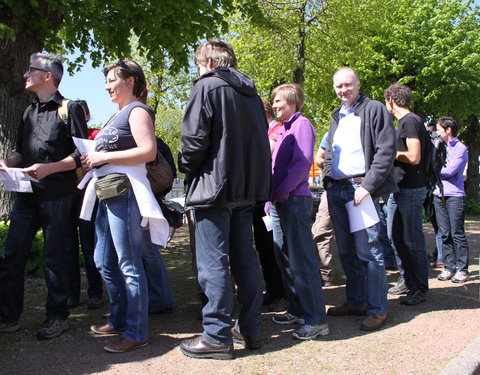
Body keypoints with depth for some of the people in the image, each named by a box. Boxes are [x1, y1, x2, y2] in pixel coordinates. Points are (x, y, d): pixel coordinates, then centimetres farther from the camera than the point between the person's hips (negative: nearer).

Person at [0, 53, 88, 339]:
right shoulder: (30, 112, 18)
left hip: (57, 195, -6)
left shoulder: (70, 109, -2)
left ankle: (57, 317, 15)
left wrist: (49, 168, -20)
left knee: (55, 259, 2)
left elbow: (82, 153, -8)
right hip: (27, 194, 7)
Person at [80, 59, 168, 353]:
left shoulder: (137, 111, -6)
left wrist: (103, 157, -17)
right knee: (104, 263, 15)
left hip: (126, 192, -10)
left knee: (129, 266, -5)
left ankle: (137, 333, 4)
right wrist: (92, 160, 7)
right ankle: (119, 321, 29)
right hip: (108, 193, 10)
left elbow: (149, 151, -19)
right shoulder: (118, 114, 22)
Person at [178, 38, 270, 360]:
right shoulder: (250, 92, 16)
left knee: (213, 263, -3)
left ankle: (218, 337, 1)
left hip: (214, 187, -7)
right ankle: (251, 330, 19)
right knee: (245, 258, 12)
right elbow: (261, 138, 16)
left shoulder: (207, 86, -6)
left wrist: (188, 168, 3)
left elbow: (194, 138, -13)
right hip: (247, 187, 8)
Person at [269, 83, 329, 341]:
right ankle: (297, 310, 24)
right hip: (278, 202, 9)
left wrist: (281, 192, -16)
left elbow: (302, 162, -17)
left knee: (301, 260, -7)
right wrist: (272, 197, 11)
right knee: (284, 259, 13)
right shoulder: (283, 129, 20)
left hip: (294, 201, -9)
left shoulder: (302, 124, -6)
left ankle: (316, 319, 0)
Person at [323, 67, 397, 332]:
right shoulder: (336, 117, 21)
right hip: (336, 191, 7)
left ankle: (377, 308, 1)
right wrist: (328, 180, 10)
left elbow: (386, 151, -10)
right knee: (346, 251, 10)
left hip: (361, 188, -7)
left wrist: (367, 186, -16)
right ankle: (356, 301, 21)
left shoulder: (374, 110, -1)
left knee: (367, 249, -8)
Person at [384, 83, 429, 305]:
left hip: (410, 191, -10)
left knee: (412, 240, -3)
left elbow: (414, 157, -21)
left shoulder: (411, 121, -13)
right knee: (396, 238, 16)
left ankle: (420, 289, 7)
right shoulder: (403, 122, 16)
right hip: (398, 189, 10)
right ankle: (407, 280, 28)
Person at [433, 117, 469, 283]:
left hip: (454, 195, -6)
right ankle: (449, 267, 11)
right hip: (438, 194, 6)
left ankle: (462, 269, 3)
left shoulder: (460, 148, -2)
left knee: (457, 233, -3)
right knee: (444, 234, 6)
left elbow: (450, 171, -12)